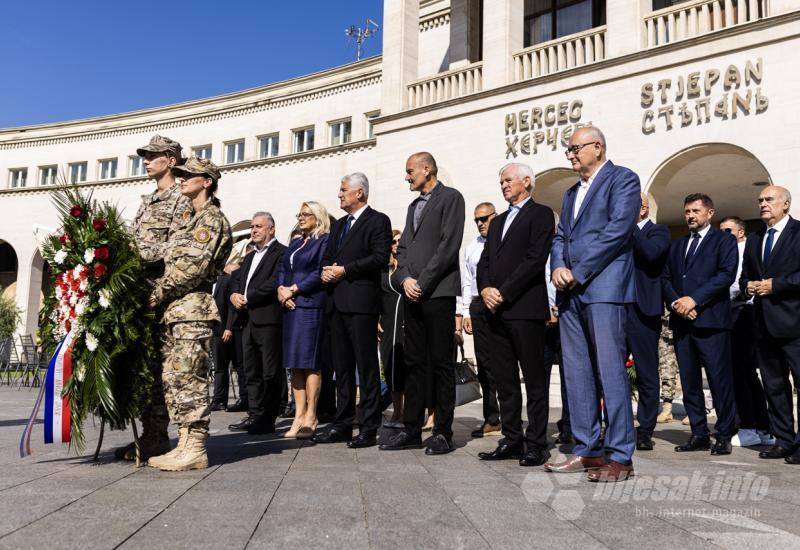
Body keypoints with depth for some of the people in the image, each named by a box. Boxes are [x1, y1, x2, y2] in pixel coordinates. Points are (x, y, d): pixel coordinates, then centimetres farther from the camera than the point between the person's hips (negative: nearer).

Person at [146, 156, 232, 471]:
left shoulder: (211, 219, -6)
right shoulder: (191, 220, 24)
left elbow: (192, 268, -16)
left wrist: (157, 293, -11)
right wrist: (161, 295, 9)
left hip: (192, 310, -10)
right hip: (174, 311, 10)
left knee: (188, 380, -9)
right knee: (173, 380, 9)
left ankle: (194, 449, -5)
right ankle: (185, 445, 14)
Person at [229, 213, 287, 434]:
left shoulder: (281, 253, -5)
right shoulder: (249, 258, 24)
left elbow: (274, 283, -16)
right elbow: (239, 283, 22)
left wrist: (247, 298, -12)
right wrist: (235, 295, 0)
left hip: (269, 319, -9)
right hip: (249, 321, 9)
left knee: (270, 373, -3)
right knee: (252, 372, 12)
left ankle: (267, 420, 2)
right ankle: (254, 415, 19)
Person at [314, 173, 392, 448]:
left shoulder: (378, 221, -1)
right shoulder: (339, 225, 23)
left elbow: (380, 257, -13)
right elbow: (327, 257, 23)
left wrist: (345, 270, -13)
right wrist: (326, 270, 0)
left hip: (361, 301, -8)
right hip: (337, 302, 8)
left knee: (366, 366, -5)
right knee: (342, 365, 10)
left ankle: (368, 428, 0)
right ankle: (343, 424, 17)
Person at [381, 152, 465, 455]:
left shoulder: (450, 197, 0)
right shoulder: (414, 206, 24)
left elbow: (449, 245, -11)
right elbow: (403, 247, 17)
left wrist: (422, 282, -13)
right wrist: (405, 278, -2)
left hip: (438, 292, -7)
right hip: (413, 293, 7)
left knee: (441, 363, -3)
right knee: (414, 363, 8)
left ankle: (443, 433, 3)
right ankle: (412, 430, 14)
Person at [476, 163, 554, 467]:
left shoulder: (540, 214, 1)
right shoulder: (498, 221, 24)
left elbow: (535, 259, -11)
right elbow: (485, 261, 17)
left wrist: (504, 293, -13)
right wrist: (485, 289, -2)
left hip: (525, 308, -7)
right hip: (496, 310, 7)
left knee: (535, 381, -2)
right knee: (504, 381, 8)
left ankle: (536, 444, 3)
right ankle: (511, 439, 15)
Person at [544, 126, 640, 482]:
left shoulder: (622, 179, 0)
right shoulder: (572, 192, 25)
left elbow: (617, 230, -12)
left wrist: (578, 273, -13)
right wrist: (558, 267, -2)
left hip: (603, 288, -8)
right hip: (570, 292, 8)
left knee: (610, 371, -9)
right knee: (576, 373, 7)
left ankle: (619, 456, -4)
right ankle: (586, 450, 13)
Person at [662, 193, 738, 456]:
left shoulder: (724, 240, 5)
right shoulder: (677, 245, 22)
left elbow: (727, 274, -8)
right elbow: (665, 278, 15)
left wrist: (694, 299, -15)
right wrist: (675, 302, -5)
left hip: (711, 320, -5)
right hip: (681, 321, 6)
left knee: (720, 380, -4)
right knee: (689, 382, 6)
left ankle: (724, 436, 4)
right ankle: (699, 435, 12)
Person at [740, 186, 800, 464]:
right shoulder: (754, 239, 18)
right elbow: (744, 275, 23)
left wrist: (775, 284, -14)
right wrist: (748, 286, 2)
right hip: (764, 323, 7)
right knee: (774, 385, 10)